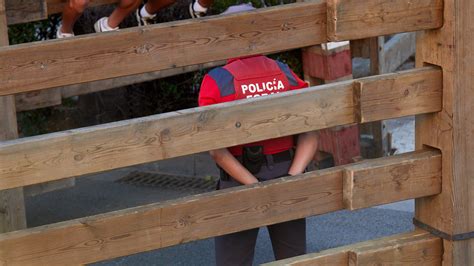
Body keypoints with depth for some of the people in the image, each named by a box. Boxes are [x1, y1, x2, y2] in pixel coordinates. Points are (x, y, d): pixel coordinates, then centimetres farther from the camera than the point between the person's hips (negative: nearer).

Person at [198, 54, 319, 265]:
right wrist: (292, 177, -15)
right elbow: (310, 134, -7)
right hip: (286, 171, 3)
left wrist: (255, 188, -18)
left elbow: (216, 150, -17)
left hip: (238, 181, -3)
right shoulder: (286, 74, 1)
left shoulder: (216, 81, -9)